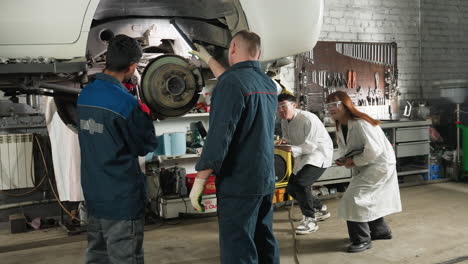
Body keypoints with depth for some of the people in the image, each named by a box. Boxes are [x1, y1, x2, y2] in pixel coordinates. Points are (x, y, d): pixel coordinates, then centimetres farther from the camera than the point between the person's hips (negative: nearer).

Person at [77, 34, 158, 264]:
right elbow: (147, 146, -10)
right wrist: (145, 116, 4)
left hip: (93, 194, 8)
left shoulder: (85, 94, 2)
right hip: (122, 198, -8)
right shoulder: (125, 102, -21)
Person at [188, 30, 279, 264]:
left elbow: (218, 137, -21)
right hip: (266, 180, 8)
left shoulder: (233, 81, -15)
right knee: (265, 245, 17)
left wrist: (200, 180, -13)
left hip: (238, 183, -8)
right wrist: (209, 60, 42)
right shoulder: (268, 84, 11)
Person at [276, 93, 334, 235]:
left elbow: (310, 145, -26)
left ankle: (310, 219, -11)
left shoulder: (308, 119, -23)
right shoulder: (284, 121, 2)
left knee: (301, 183, -28)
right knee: (291, 188, 10)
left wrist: (292, 149, -38)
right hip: (303, 158, 9)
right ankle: (320, 208, 32)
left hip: (319, 154, -9)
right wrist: (284, 141, -12)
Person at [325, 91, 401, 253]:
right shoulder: (340, 127, 5)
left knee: (354, 197, -13)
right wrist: (345, 161, -7)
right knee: (366, 198, 17)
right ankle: (380, 231, 37)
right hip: (364, 167, 9)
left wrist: (354, 161, -18)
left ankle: (362, 240, -1)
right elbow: (346, 151, 14)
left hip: (380, 164, -9)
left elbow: (373, 151, -29)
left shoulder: (360, 124, -25)